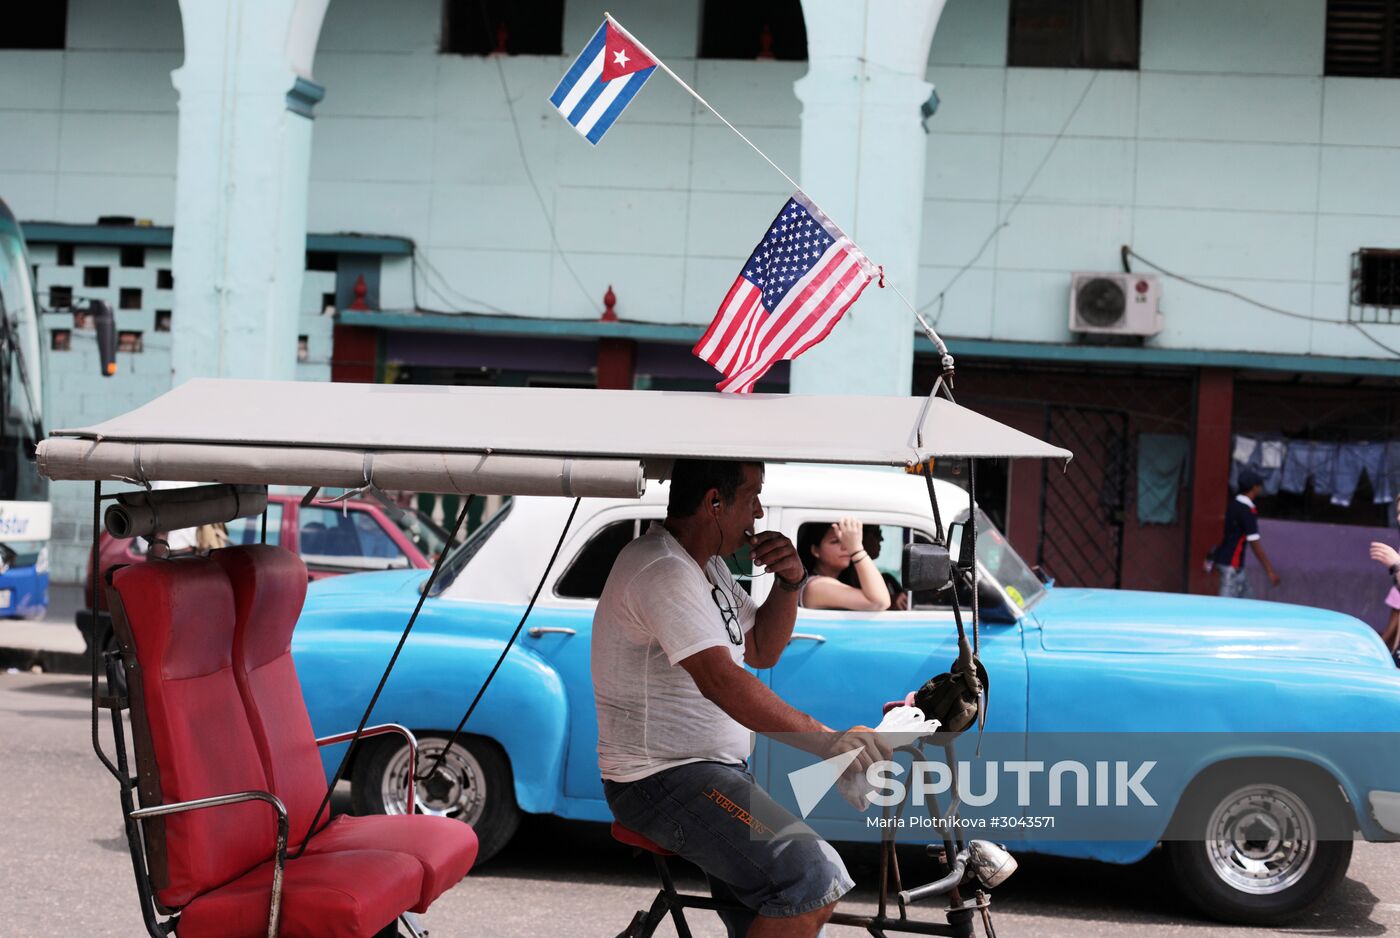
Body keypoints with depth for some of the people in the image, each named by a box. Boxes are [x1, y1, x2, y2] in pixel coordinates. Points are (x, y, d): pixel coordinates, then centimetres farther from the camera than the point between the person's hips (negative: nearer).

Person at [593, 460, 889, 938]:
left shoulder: (707, 565, 15)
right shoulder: (661, 571, -19)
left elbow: (762, 650, 21)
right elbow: (720, 679, -30)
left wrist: (789, 582, 2)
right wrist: (825, 740, -35)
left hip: (716, 771, 11)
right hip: (662, 778, -11)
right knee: (813, 879, -26)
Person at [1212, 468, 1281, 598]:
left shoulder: (1233, 505, 9)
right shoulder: (1248, 511, -18)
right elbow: (1255, 544, -20)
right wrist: (1270, 571, -18)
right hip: (1232, 564, -10)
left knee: (1244, 597, 16)